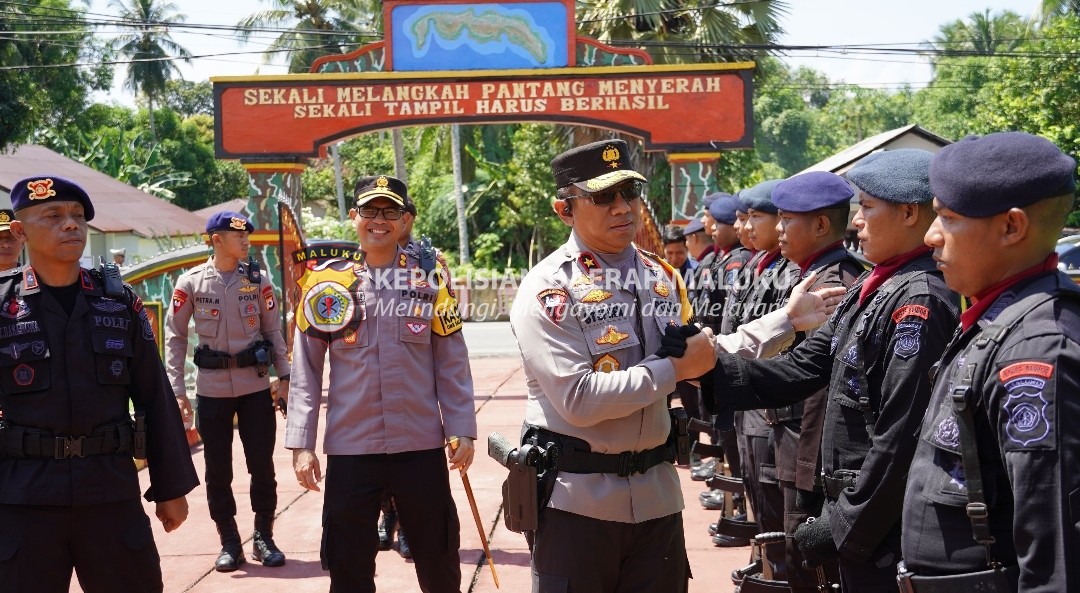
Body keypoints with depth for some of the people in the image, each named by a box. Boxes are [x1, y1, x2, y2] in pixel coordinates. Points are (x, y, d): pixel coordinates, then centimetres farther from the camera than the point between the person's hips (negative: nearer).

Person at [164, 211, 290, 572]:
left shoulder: (258, 280, 2)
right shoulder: (190, 282, -4)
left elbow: (273, 330, 8)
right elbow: (175, 337, 0)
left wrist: (284, 376, 1)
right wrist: (177, 390, -4)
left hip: (256, 386, 1)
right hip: (211, 389, -1)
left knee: (262, 464, 4)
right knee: (217, 469, 6)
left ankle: (264, 538, 19)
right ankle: (229, 542, 19)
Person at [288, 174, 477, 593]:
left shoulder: (430, 278, 2)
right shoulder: (328, 283, 1)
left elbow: (452, 362, 3)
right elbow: (305, 371, 2)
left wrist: (461, 430, -3)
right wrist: (301, 444, -3)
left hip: (422, 445, 0)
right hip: (349, 448, 0)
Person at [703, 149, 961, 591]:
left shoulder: (919, 301, -20)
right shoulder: (872, 289, 10)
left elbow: (900, 436, -23)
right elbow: (801, 370, 7)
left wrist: (846, 527, -17)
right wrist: (711, 370, -6)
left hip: (884, 533, -9)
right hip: (855, 512, 9)